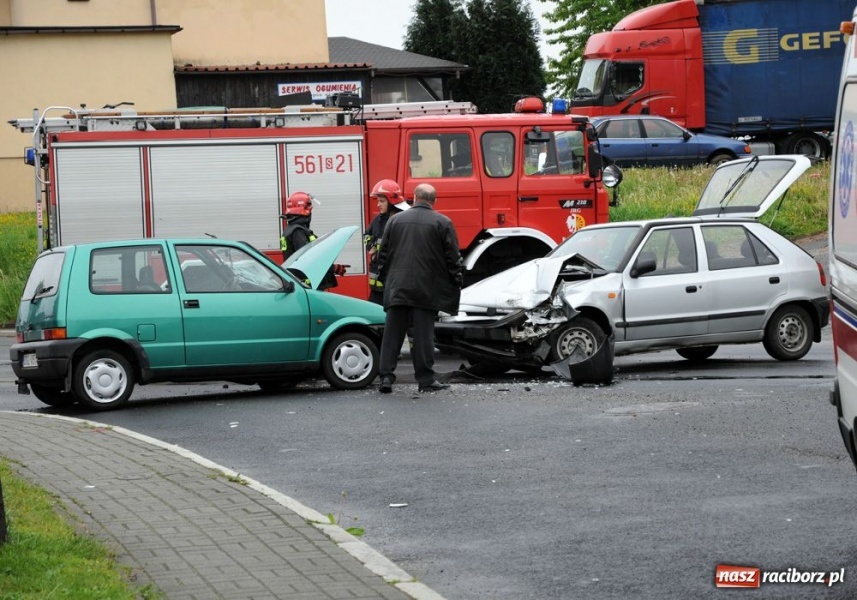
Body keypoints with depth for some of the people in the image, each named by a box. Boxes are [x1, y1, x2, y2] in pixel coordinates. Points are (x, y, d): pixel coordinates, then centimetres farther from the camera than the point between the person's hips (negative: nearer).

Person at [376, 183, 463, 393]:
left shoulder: (395, 220, 8)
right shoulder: (442, 223, -1)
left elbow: (383, 255, 12)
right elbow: (453, 257, -2)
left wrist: (384, 279, 21)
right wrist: (456, 283, 6)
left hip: (397, 288, 2)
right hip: (427, 289, -2)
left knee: (392, 334, 5)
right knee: (423, 334, -1)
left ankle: (386, 376, 1)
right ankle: (426, 379, 1)